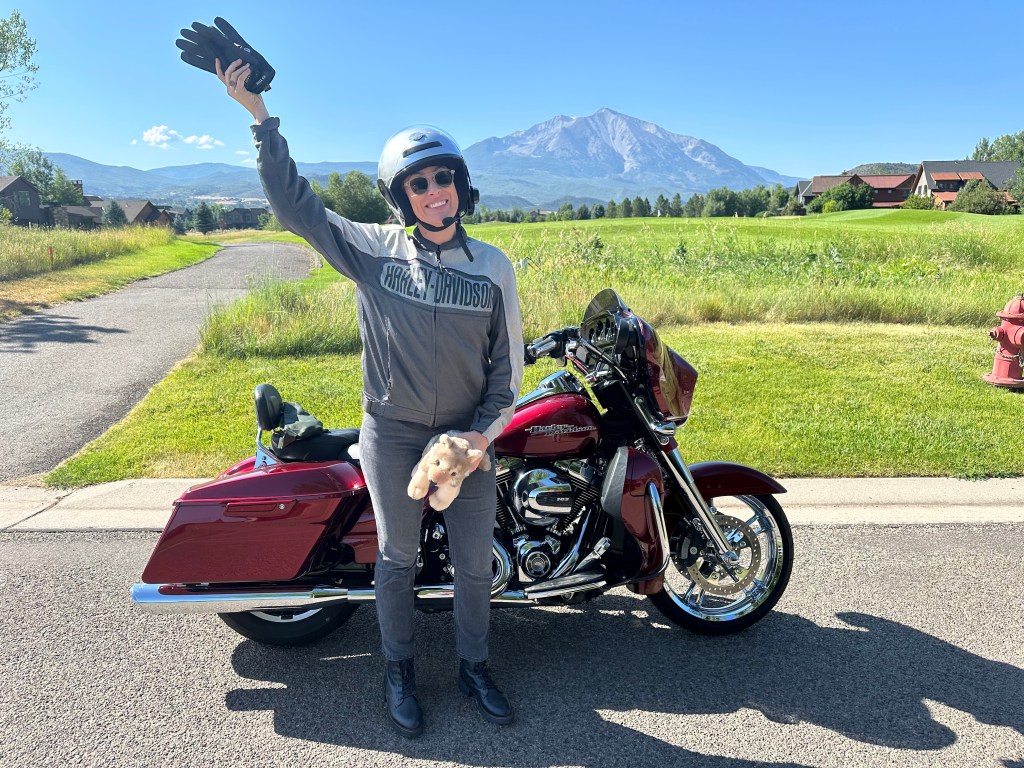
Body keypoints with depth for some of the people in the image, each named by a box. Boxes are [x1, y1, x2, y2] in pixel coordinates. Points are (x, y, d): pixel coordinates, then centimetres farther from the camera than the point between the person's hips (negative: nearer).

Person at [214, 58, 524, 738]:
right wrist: (261, 117, -13)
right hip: (392, 437, -1)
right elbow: (296, 204, -7)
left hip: (468, 439, 2)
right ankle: (399, 671, 35)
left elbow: (507, 360, 2)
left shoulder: (494, 266, -1)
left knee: (475, 562, 12)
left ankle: (474, 668, 35)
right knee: (397, 556, 14)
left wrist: (486, 430, -8)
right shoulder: (374, 250, -4)